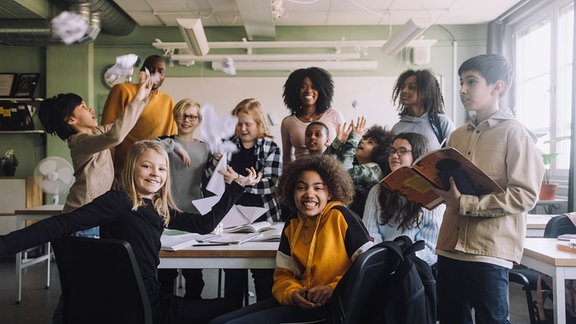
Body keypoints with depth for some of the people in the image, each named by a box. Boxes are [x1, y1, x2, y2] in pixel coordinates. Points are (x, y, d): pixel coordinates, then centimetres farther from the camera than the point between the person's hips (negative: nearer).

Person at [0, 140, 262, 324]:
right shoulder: (118, 201, -12)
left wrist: (237, 186, 14)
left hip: (150, 299, 8)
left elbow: (205, 224, 11)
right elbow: (63, 224, -19)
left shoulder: (160, 210, 9)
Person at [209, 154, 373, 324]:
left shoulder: (340, 217, -9)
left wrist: (333, 289, -21)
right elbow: (283, 275, 11)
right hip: (301, 302, 7)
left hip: (332, 307, -6)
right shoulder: (291, 226, 9)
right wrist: (292, 294, -11)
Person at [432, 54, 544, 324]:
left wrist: (465, 203, -21)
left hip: (490, 251, -6)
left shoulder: (515, 134, -6)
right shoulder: (457, 136, 13)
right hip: (450, 247, 7)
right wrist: (433, 190, 0)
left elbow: (525, 196, -15)